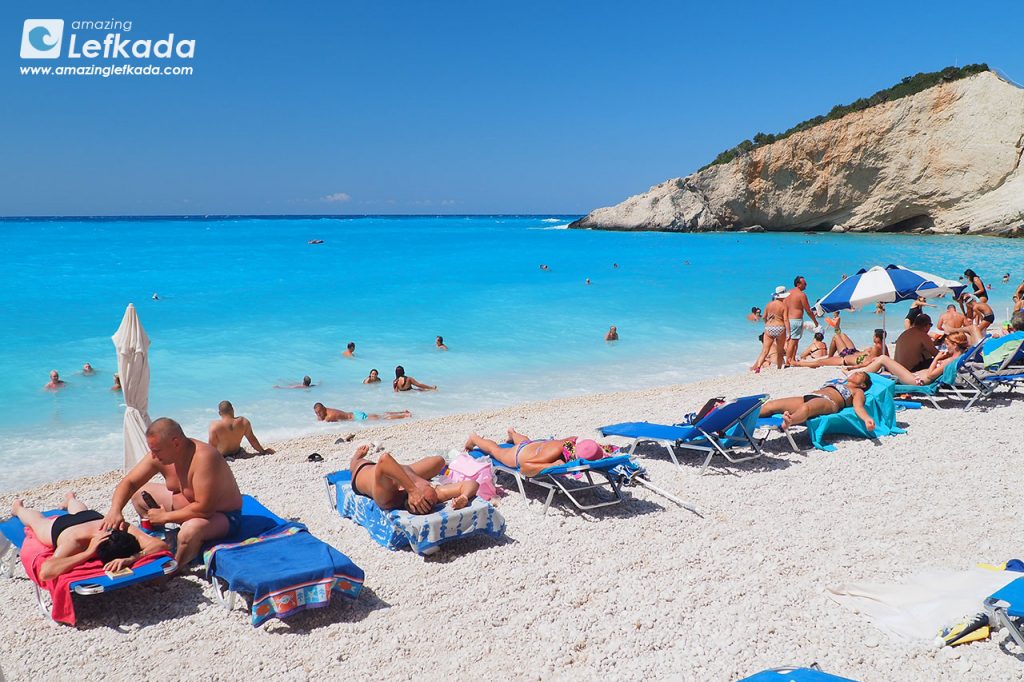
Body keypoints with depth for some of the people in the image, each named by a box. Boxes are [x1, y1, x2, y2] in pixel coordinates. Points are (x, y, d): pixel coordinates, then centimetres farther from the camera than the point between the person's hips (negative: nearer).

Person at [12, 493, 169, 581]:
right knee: (37, 519, 35)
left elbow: (162, 545, -53)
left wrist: (131, 558, -69)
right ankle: (18, 508, 65)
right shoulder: (75, 542, -53)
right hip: (57, 525, -2)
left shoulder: (123, 529, -47)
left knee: (78, 510, 41)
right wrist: (88, 553, -64)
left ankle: (70, 499, 73)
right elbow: (45, 573, -65)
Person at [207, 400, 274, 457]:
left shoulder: (215, 425, -28)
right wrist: (263, 451, 2)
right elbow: (252, 439, -11)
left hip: (220, 455, -3)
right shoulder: (243, 422, -21)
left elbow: (212, 445, -22)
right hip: (236, 453, 3)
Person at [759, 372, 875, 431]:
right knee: (771, 405, -22)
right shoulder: (836, 382, 43)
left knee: (805, 407, -44)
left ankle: (788, 422, -74)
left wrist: (867, 419, -18)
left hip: (828, 401, -6)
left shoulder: (857, 391, 26)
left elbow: (858, 407, 6)